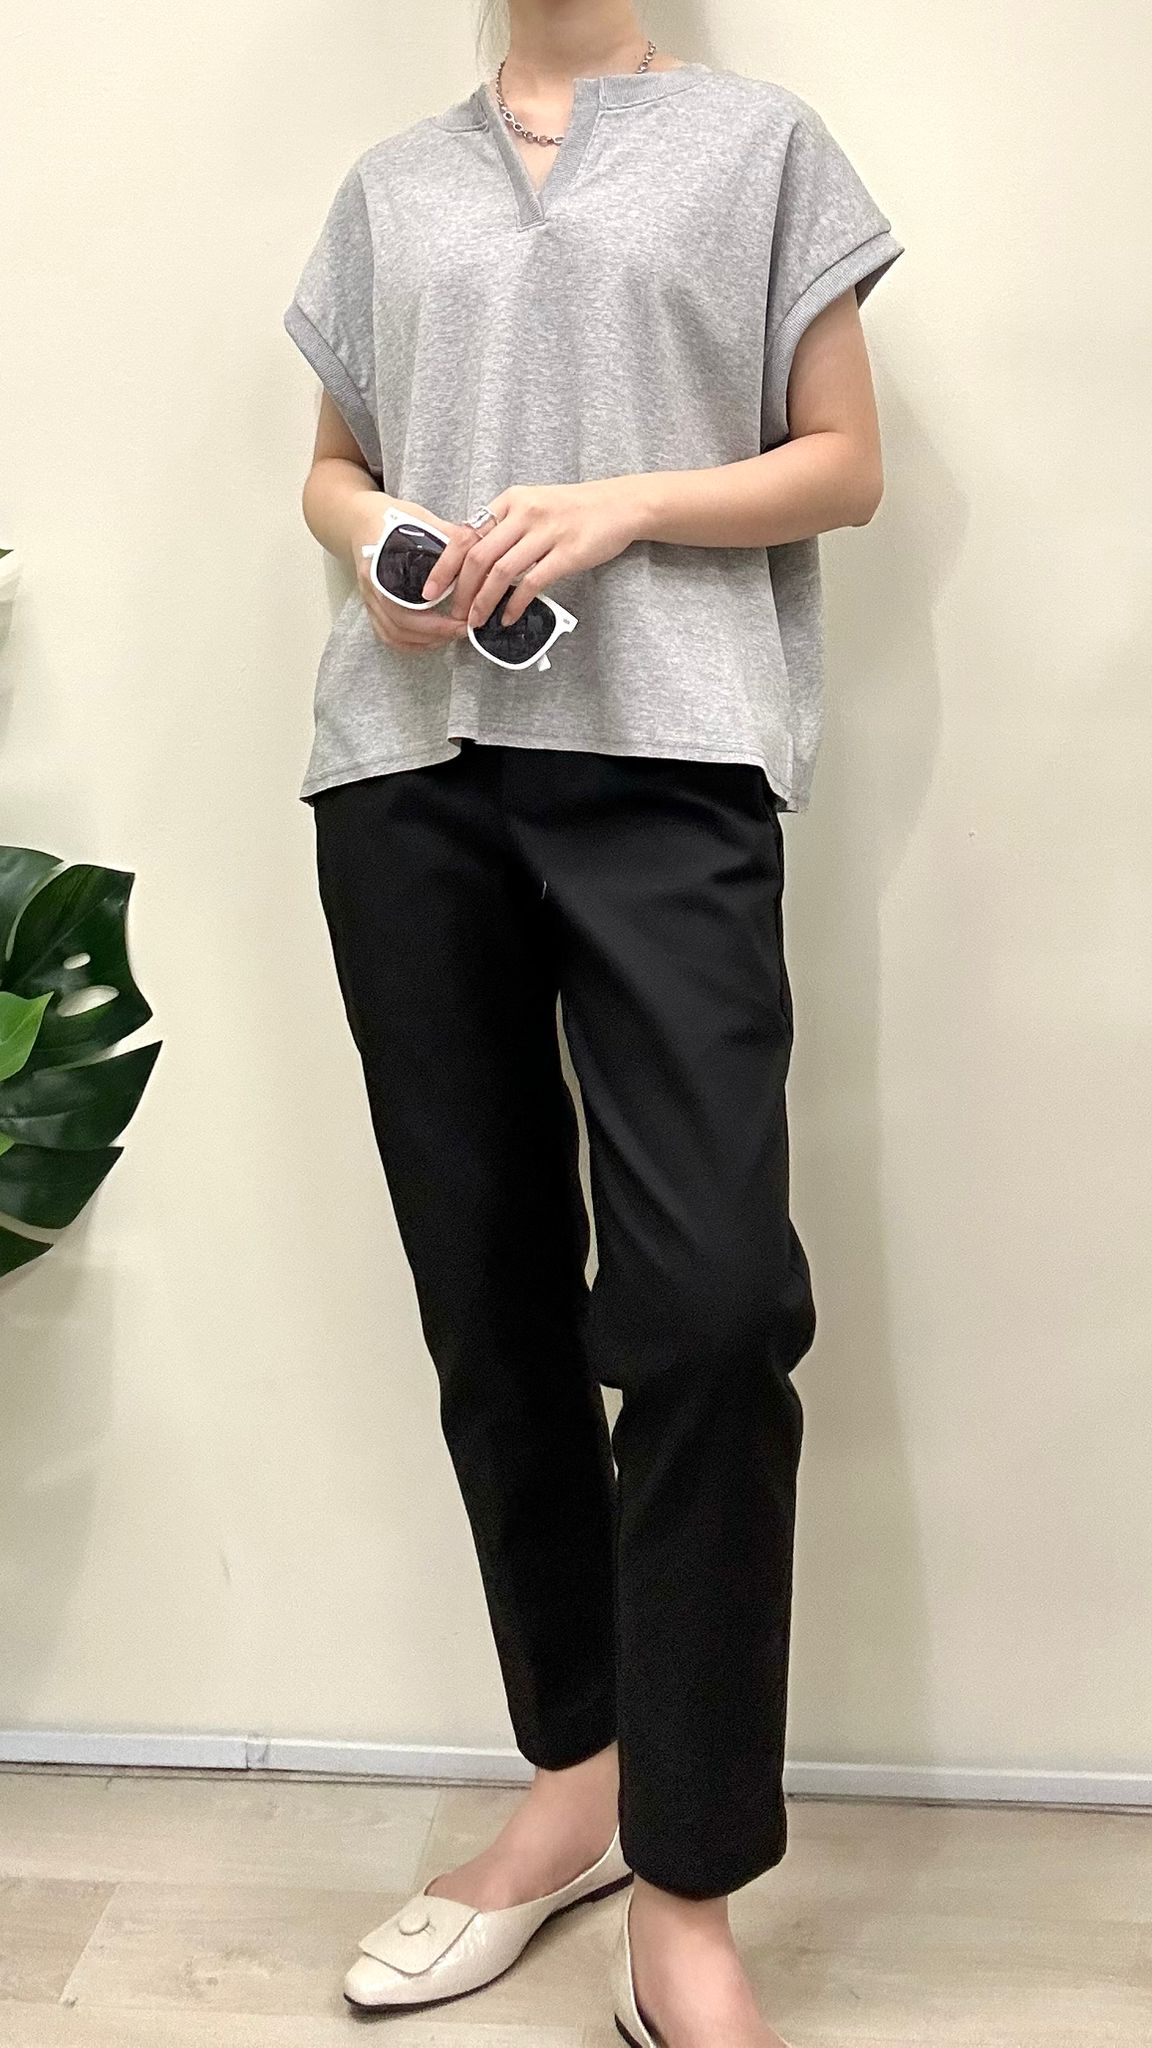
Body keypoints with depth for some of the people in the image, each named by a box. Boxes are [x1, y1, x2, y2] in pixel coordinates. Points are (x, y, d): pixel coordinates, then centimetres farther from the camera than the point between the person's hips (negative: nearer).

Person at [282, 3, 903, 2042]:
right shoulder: (389, 186, 23)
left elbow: (845, 464, 9)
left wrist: (617, 506, -8)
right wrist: (378, 544, 2)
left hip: (661, 755, -3)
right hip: (408, 764, 4)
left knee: (713, 1297, -15)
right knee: (488, 1292, 4)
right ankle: (577, 1773, 19)